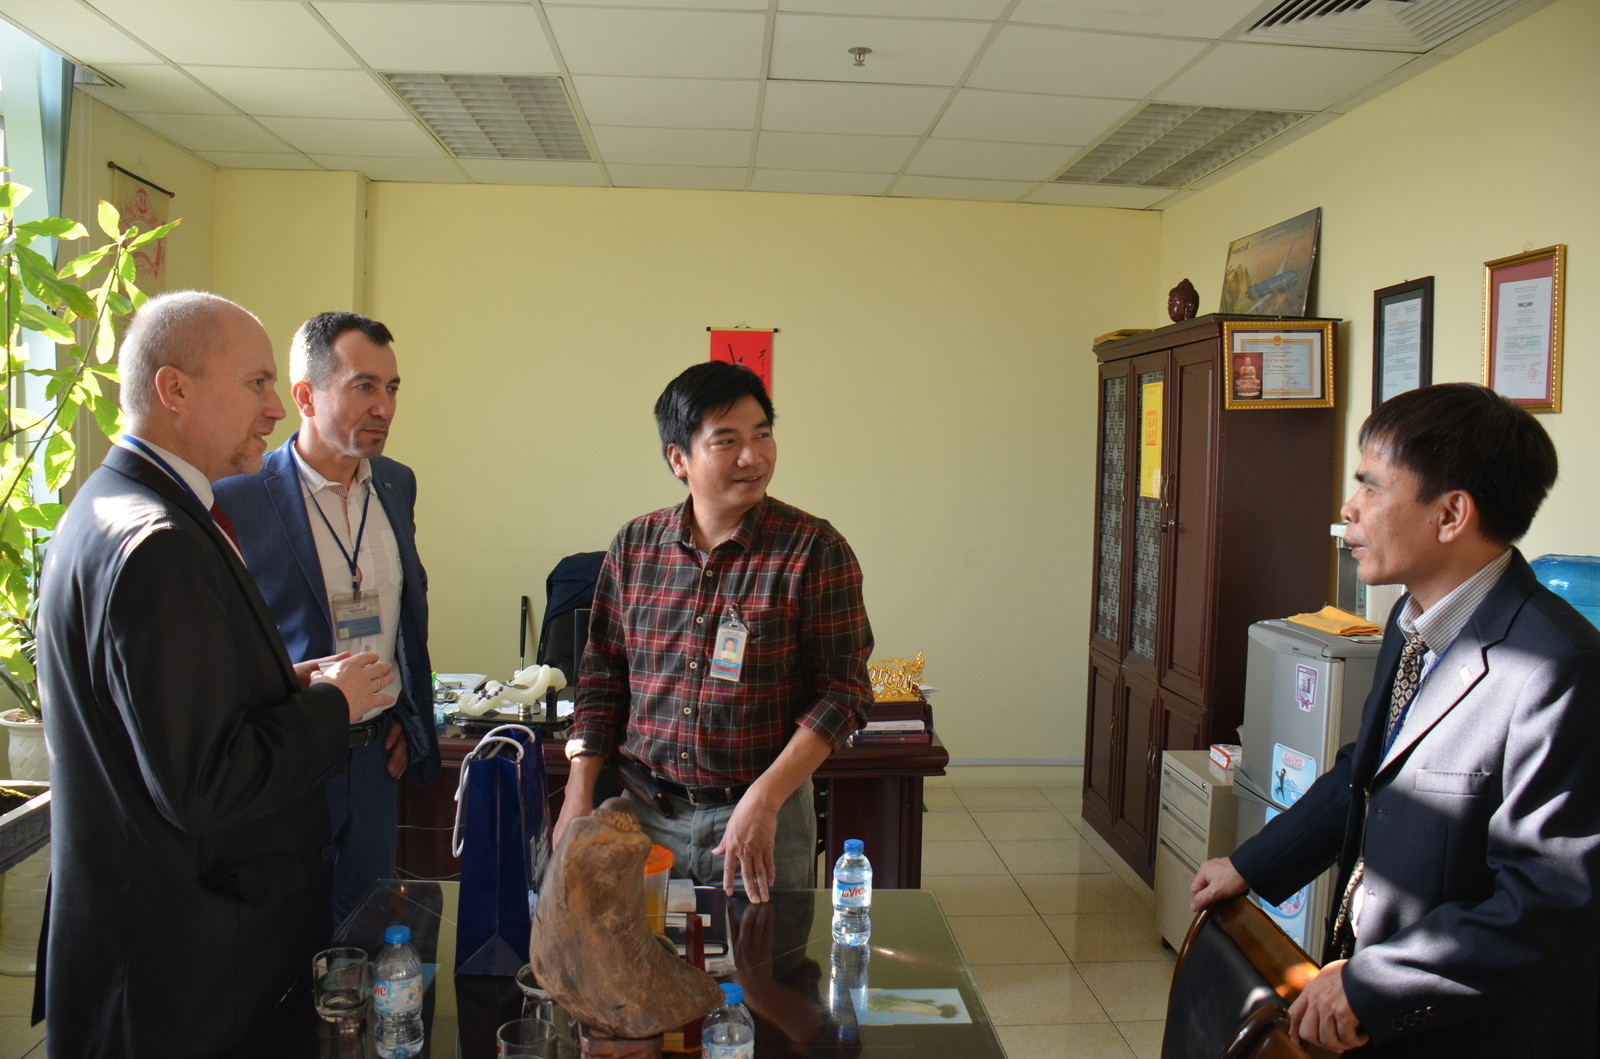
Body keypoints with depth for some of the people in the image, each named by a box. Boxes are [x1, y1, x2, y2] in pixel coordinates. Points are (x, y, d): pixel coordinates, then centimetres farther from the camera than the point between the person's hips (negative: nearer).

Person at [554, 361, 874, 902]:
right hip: (641, 810, 3)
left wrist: (763, 801, -18)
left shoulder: (814, 549, -10)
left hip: (764, 816, -2)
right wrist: (578, 795, 1)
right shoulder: (634, 545, 1)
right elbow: (601, 677, 8)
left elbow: (842, 691, -10)